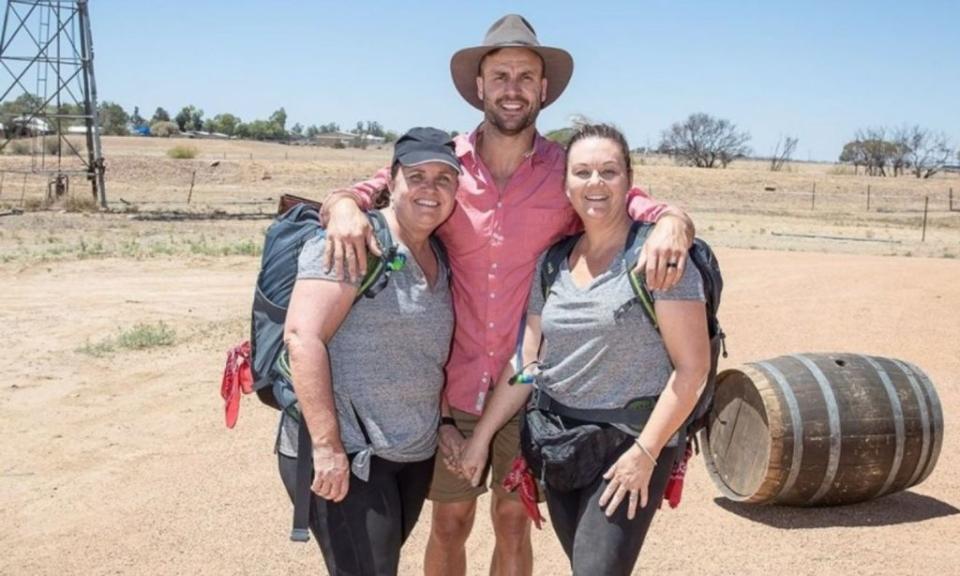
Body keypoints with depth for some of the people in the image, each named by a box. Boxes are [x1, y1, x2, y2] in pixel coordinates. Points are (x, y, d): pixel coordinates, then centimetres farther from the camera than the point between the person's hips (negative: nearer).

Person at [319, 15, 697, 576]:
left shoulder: (570, 173, -4)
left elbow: (648, 209, -6)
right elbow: (360, 191, -2)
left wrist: (673, 223, -30)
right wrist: (344, 207, -26)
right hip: (452, 387, 0)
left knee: (513, 520, 15)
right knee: (450, 522, 15)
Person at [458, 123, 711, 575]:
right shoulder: (552, 263, 6)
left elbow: (692, 367, -13)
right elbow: (526, 361, 11)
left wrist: (645, 452, -16)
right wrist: (481, 436, 10)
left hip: (630, 441, -5)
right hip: (558, 443, 6)